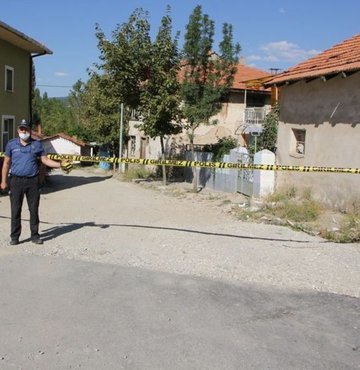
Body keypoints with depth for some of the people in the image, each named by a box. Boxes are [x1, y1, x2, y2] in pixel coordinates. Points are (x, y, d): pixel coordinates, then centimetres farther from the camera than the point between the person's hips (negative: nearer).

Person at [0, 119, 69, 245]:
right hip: (16, 180, 0)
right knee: (15, 210, 3)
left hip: (32, 181, 0)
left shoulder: (37, 144, 7)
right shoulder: (11, 144, 6)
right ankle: (14, 237, 12)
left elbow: (45, 160, 5)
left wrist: (60, 164, -8)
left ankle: (35, 236, 14)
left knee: (34, 210, 4)